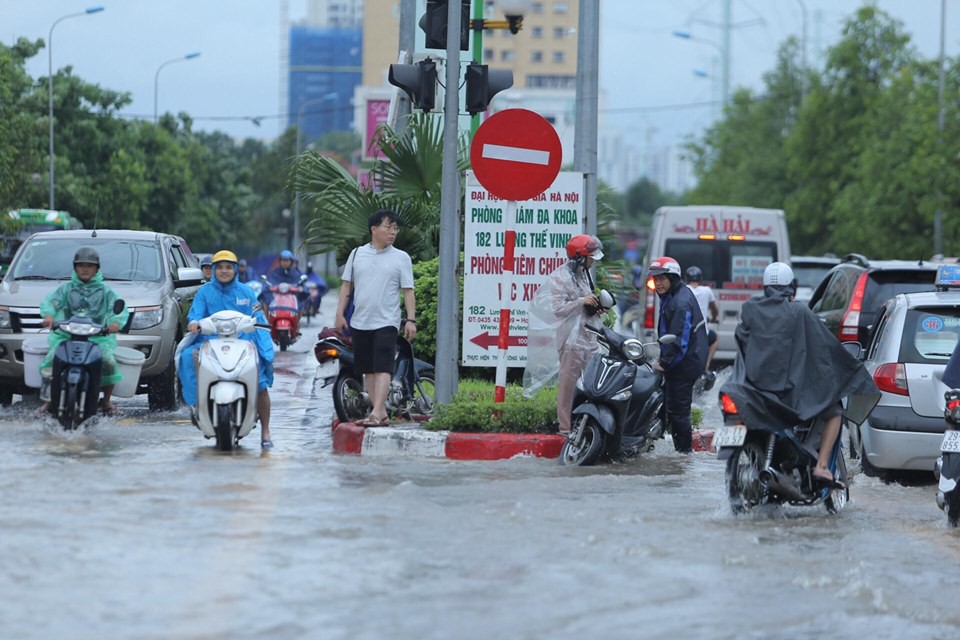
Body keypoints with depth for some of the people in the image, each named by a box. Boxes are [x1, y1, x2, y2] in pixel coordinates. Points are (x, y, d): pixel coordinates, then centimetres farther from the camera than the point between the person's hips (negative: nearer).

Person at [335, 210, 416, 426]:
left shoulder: (401, 258, 3)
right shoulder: (357, 254, 8)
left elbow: (408, 292, 1)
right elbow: (346, 285, 11)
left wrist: (411, 320, -7)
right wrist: (340, 313, 4)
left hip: (386, 322, -3)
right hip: (360, 323, 3)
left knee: (382, 368, -14)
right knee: (368, 369, 6)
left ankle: (376, 412, -21)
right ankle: (381, 413, 12)